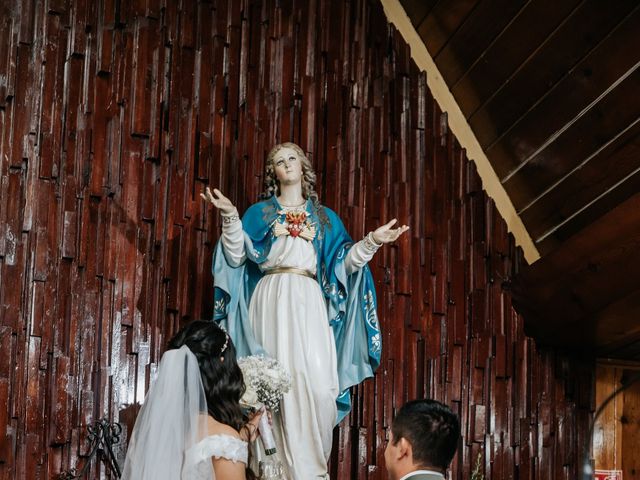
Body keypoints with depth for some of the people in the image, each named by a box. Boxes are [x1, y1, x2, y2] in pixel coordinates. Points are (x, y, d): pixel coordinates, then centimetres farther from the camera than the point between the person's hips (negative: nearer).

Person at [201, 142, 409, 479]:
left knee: (317, 382, -16)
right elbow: (237, 257, 5)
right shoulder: (260, 212, 16)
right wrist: (229, 216, -7)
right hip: (272, 304, -1)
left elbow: (344, 262, 14)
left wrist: (372, 241, 1)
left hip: (309, 305, 1)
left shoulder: (324, 217, 21)